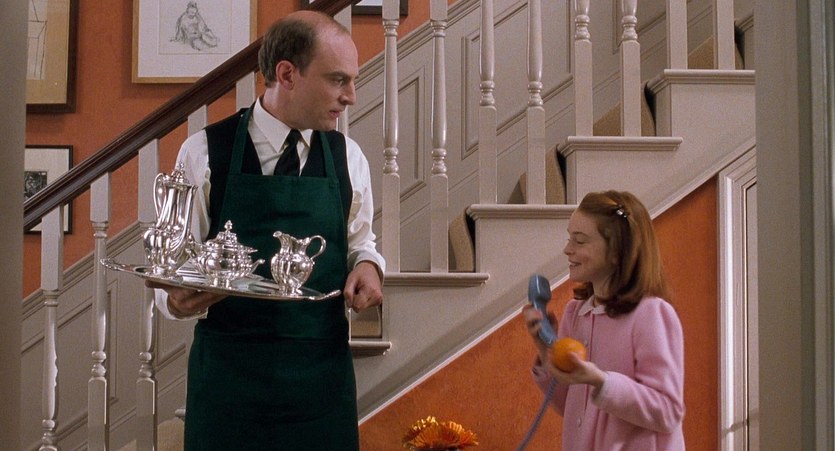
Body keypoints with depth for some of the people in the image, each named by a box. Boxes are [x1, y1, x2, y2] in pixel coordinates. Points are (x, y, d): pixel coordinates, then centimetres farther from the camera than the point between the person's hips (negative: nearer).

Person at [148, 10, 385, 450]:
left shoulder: (348, 158, 6)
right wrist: (177, 299, -22)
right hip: (229, 367, -2)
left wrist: (368, 265, -5)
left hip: (322, 368, 3)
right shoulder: (204, 152, -3)